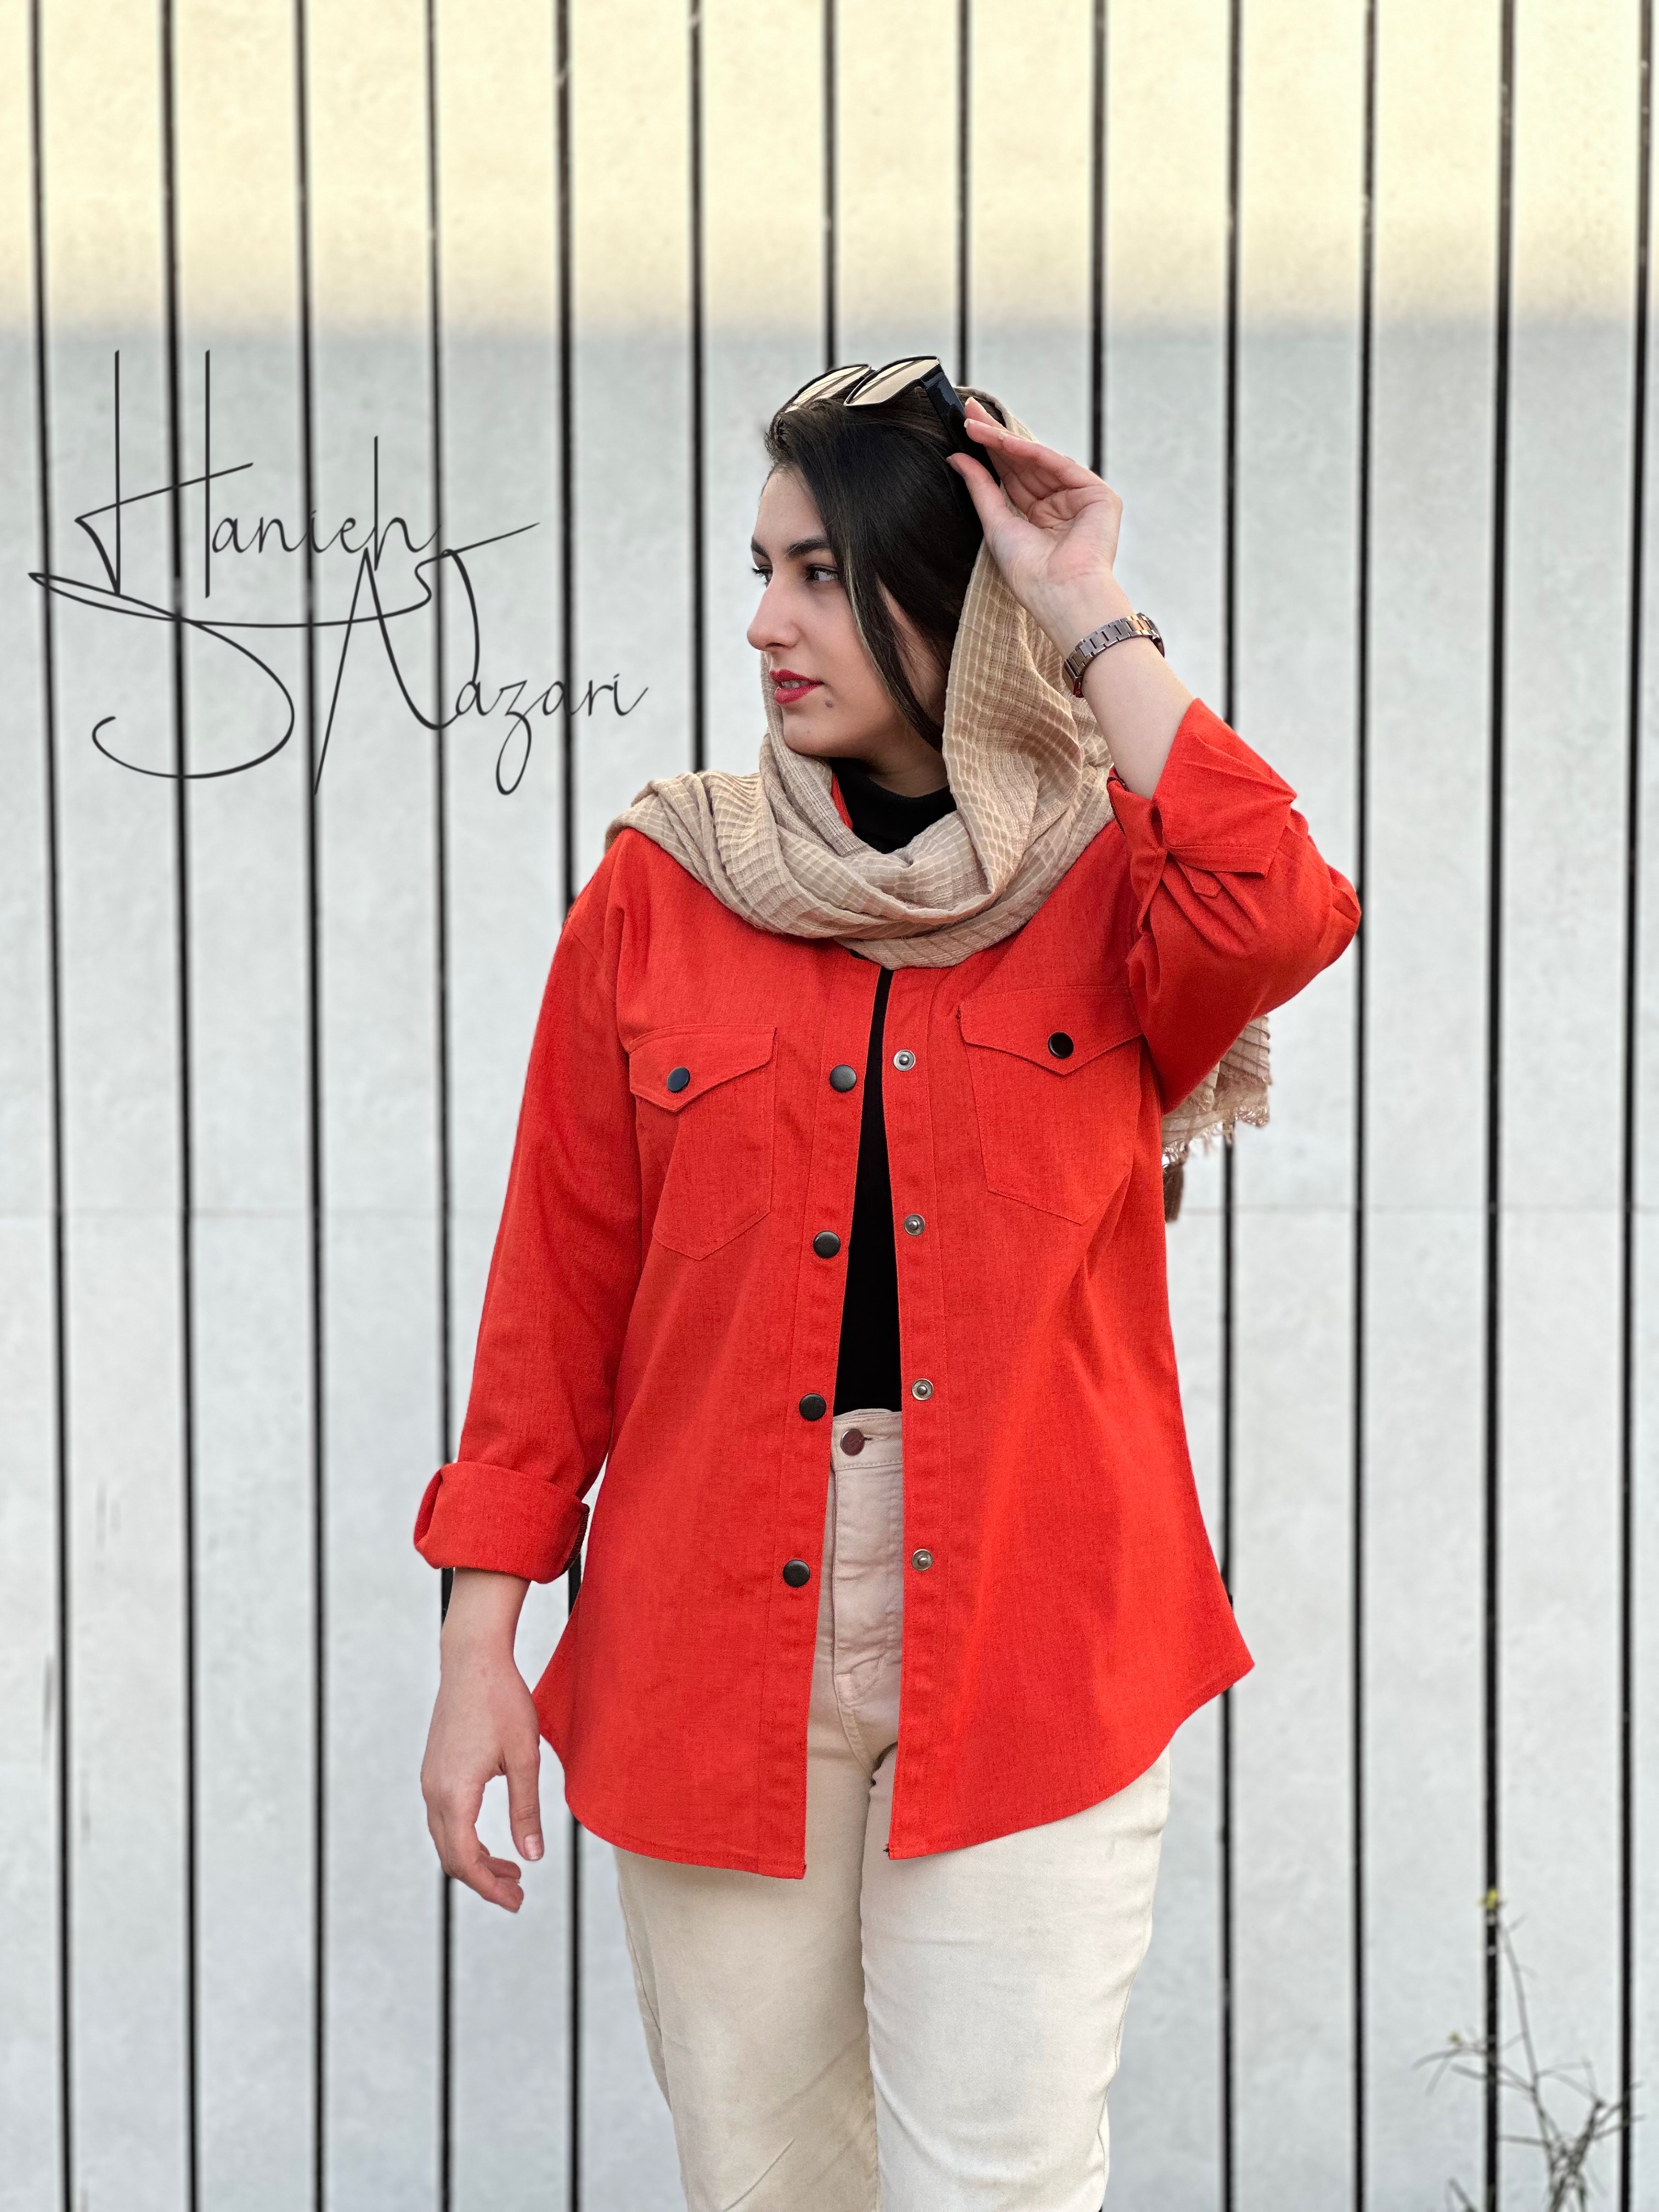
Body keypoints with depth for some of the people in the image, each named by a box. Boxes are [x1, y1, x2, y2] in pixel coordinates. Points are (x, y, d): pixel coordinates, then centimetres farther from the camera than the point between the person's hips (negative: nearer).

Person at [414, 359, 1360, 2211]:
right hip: (711, 1643, 2)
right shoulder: (659, 895, 2)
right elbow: (559, 1290, 3)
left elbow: (1279, 918, -24)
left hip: (1031, 1650, -1)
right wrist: (481, 1643, 1)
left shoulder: (1106, 887, 1)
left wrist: (1090, 620, -14)